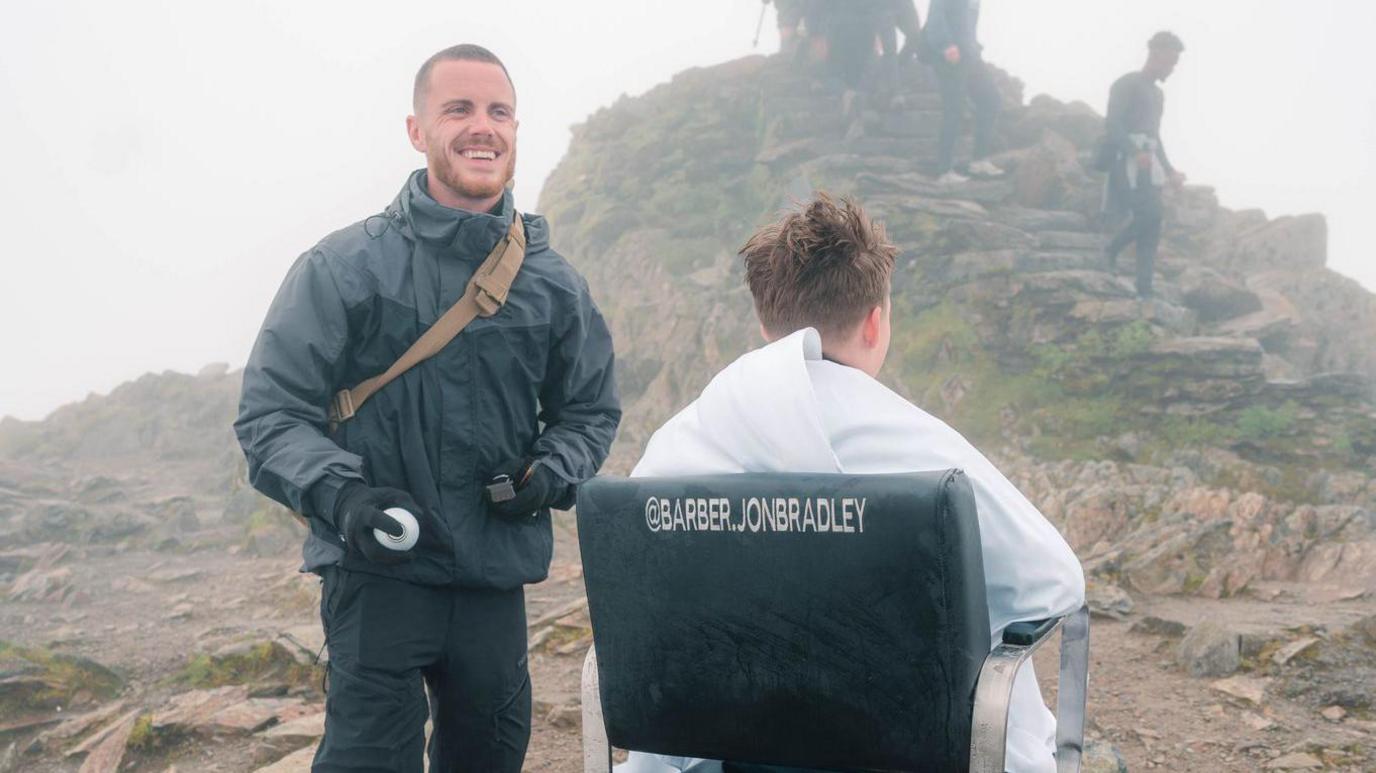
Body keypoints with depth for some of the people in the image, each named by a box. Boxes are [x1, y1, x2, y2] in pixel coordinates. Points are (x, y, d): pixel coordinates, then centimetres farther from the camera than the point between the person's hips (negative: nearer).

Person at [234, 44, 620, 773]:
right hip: (378, 572, -4)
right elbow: (269, 412, -6)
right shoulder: (344, 267, -7)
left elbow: (590, 409, 15)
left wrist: (551, 474, -5)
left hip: (499, 576, 4)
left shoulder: (553, 283, 5)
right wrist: (340, 496, -23)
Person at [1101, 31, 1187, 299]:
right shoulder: (1127, 84, -1)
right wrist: (1136, 152, -25)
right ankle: (1112, 249, -1)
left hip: (1148, 163, 8)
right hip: (1127, 160, -8)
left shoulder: (1158, 94, 25)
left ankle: (1144, 290, -4)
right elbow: (1113, 125, -13)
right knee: (1149, 216, -23)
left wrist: (1170, 171, 24)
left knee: (1151, 226, -2)